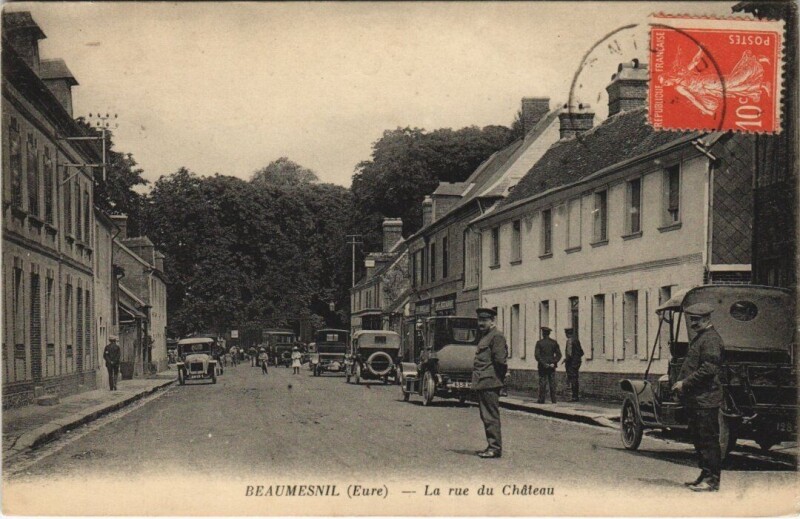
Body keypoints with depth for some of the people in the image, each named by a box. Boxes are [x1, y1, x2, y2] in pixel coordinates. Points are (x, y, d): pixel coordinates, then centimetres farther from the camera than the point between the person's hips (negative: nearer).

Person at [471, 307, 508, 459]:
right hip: (482, 383, 10)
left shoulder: (496, 336, -11)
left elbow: (500, 359, -17)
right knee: (486, 416, 13)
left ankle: (495, 448, -4)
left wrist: (500, 376, -8)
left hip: (490, 383, -10)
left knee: (491, 416, -7)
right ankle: (492, 446, 19)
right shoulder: (484, 336, 20)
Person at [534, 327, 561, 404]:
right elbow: (559, 354, 0)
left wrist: (543, 363, -12)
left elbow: (537, 355, -12)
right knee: (552, 383, 6)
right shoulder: (554, 342, 4)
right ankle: (553, 399, 4)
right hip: (552, 366, 3)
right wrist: (554, 363, -6)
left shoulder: (539, 342, -5)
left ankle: (541, 399, -1)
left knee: (542, 383, 0)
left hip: (542, 366, -3)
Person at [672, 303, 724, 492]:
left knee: (708, 439, -6)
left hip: (706, 399, -10)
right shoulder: (699, 338, 19)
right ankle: (705, 475, 22)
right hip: (695, 398, 10)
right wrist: (680, 383, 14)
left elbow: (709, 369, -22)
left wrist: (685, 383, -17)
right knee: (697, 438, 14)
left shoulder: (711, 339, -13)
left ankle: (712, 480, -2)